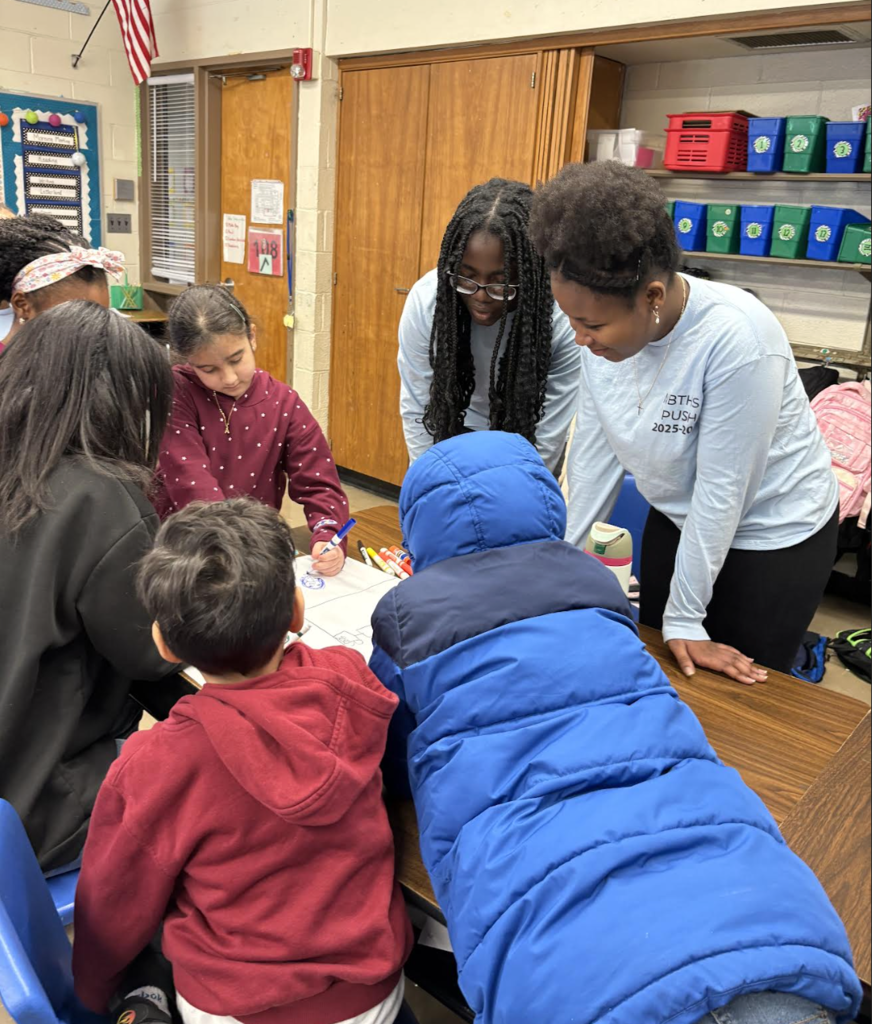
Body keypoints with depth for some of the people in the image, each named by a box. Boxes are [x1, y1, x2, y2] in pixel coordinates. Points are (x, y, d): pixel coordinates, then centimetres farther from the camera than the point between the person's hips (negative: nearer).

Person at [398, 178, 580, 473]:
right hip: (455, 432, 1)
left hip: (525, 445, -1)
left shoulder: (562, 319, -32)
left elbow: (547, 439, -25)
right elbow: (416, 410, -17)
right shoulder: (425, 300, -26)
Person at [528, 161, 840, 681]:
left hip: (773, 534, -5)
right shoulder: (606, 329, -15)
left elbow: (721, 489, -27)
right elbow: (595, 452, -7)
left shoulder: (736, 338, -32)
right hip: (678, 518, 6)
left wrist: (684, 619, -19)